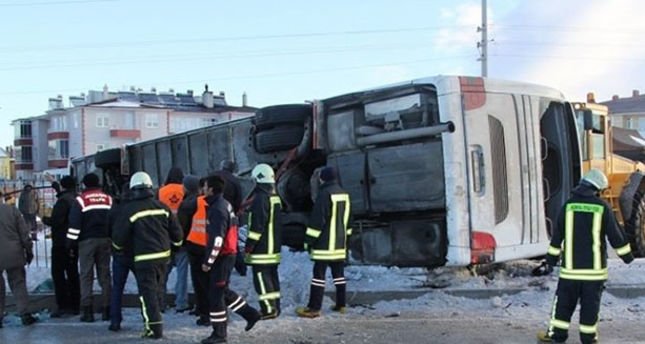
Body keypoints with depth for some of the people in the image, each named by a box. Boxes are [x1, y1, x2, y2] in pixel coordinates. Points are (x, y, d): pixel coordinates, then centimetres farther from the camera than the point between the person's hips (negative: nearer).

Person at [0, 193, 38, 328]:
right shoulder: (12, 210, 0)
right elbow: (25, 234, 1)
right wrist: (29, 251, 10)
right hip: (14, 255, 1)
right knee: (18, 284, 10)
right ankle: (24, 314, 7)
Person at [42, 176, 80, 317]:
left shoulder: (62, 201, -17)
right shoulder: (76, 199, 10)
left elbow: (56, 220, -24)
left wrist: (45, 219, -4)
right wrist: (54, 184, 46)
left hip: (61, 243, -8)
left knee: (58, 273, -4)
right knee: (72, 273, 12)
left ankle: (63, 306, -8)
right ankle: (74, 305, 15)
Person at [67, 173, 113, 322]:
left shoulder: (81, 200, -4)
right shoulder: (108, 199, 8)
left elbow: (74, 223, -7)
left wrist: (71, 243, -2)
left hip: (87, 241, -3)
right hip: (105, 240, 3)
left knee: (86, 275, 0)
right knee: (104, 274, 8)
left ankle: (87, 311, -4)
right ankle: (106, 309, 7)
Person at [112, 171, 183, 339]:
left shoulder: (129, 209, -9)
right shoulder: (162, 207, 3)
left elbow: (118, 237, -5)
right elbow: (176, 231, 6)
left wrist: (117, 245, 18)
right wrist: (176, 243, 26)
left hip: (144, 258, -5)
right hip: (163, 255, 5)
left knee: (148, 292, 1)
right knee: (157, 290, 18)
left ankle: (154, 328, 0)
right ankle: (154, 323, 26)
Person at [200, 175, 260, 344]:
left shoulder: (217, 209, -19)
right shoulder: (224, 205, 13)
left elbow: (217, 239, -24)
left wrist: (208, 261, -19)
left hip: (222, 257, -10)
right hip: (228, 254, 10)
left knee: (215, 294, -1)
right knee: (223, 290, 20)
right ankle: (250, 313, 25)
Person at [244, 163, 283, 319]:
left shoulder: (260, 198, -17)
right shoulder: (275, 197, 12)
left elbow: (257, 225, -21)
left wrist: (249, 245, -16)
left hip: (261, 248, -9)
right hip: (274, 247, 9)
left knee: (261, 277, -5)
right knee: (272, 276, 14)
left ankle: (268, 309, -5)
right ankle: (275, 307, 19)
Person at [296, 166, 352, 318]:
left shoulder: (324, 194, -14)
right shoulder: (344, 194, 12)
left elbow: (317, 219, -17)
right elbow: (347, 219, 20)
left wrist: (309, 240, -11)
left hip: (325, 243, -8)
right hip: (340, 243, 8)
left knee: (319, 273, -7)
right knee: (339, 273, 14)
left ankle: (314, 308, -8)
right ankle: (340, 305, 18)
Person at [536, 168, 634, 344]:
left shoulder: (568, 206, 1)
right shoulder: (603, 208, -5)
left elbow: (557, 236, 5)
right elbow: (615, 236, 1)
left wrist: (551, 260, 13)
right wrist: (627, 256, 15)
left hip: (571, 266, 1)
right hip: (595, 267, -1)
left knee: (564, 301, 9)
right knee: (590, 303, 8)